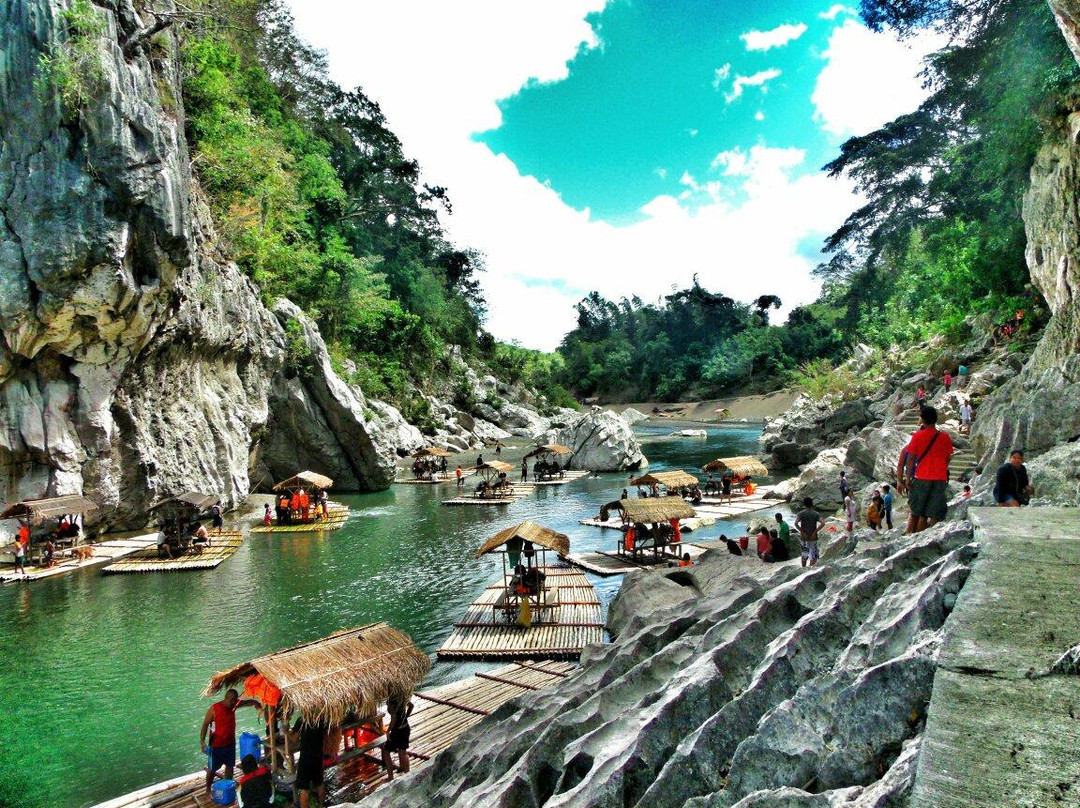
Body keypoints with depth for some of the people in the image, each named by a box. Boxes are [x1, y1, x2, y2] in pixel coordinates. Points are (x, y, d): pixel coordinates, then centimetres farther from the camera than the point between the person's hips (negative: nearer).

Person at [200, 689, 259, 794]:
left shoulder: (234, 705, -7)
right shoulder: (214, 708, -22)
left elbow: (248, 702, 4)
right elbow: (205, 724, -18)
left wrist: (255, 703, -19)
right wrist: (202, 741, -27)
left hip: (230, 743, 5)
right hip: (216, 745, -5)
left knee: (230, 766, 18)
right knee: (212, 769, 10)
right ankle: (208, 790, 29)